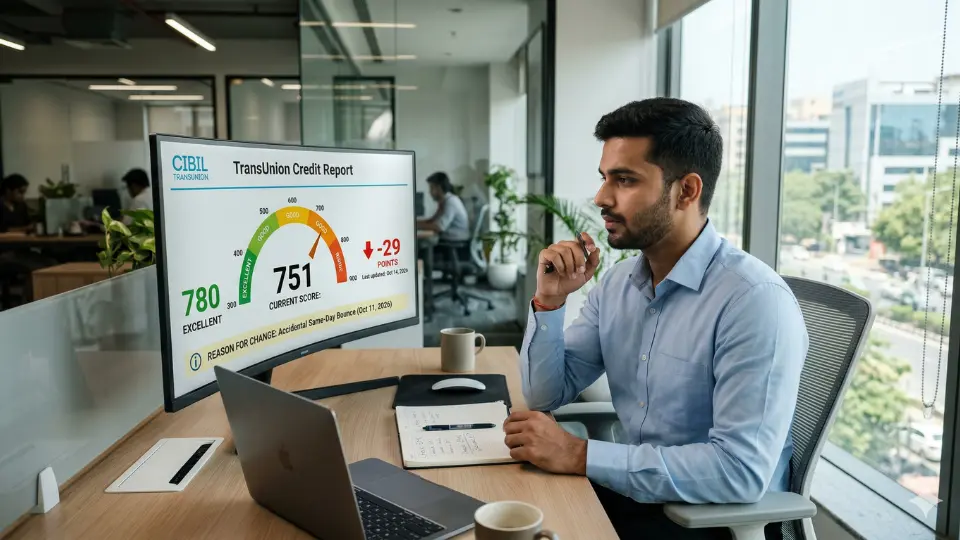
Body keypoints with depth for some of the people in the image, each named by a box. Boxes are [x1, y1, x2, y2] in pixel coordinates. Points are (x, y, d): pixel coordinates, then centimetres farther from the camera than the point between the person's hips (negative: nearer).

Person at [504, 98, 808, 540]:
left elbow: (741, 470, -28)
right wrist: (550, 301, -11)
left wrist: (580, 456, -28)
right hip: (640, 492, 6)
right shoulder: (616, 282, 1)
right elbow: (546, 395, 4)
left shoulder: (755, 301, -23)